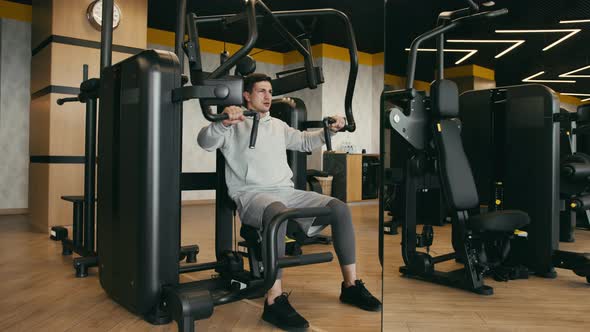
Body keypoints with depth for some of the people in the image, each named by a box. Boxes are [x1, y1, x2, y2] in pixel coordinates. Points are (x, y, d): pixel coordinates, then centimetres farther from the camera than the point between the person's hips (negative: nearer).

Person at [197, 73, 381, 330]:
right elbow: (205, 142, -14)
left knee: (339, 208, -12)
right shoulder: (234, 125, 4)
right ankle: (275, 302, -36)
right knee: (278, 213, -42)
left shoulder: (278, 125, 24)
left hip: (287, 192, 7)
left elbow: (304, 141, 33)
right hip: (252, 194, -6)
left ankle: (351, 285, -4)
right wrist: (223, 123, -35)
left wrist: (329, 131, 16)